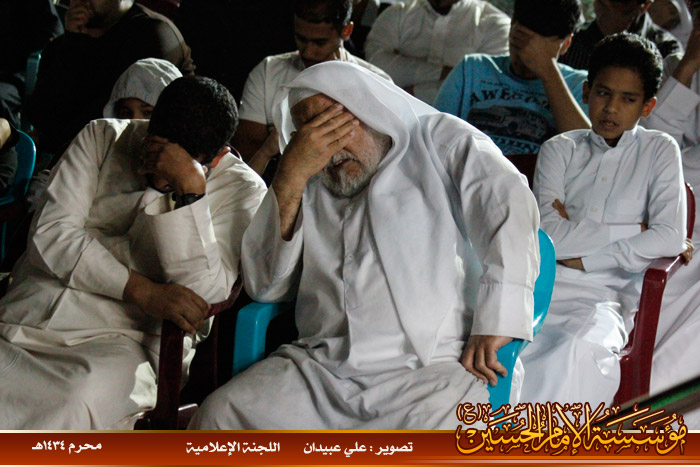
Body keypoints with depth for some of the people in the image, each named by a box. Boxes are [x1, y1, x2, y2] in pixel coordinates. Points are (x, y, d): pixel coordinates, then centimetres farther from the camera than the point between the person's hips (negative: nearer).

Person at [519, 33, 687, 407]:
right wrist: (632, 230, -2)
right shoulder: (560, 149, 14)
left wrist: (582, 257, -4)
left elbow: (670, 239, -3)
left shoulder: (659, 151, 11)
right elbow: (547, 236, -1)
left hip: (605, 296, -2)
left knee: (578, 348, -38)